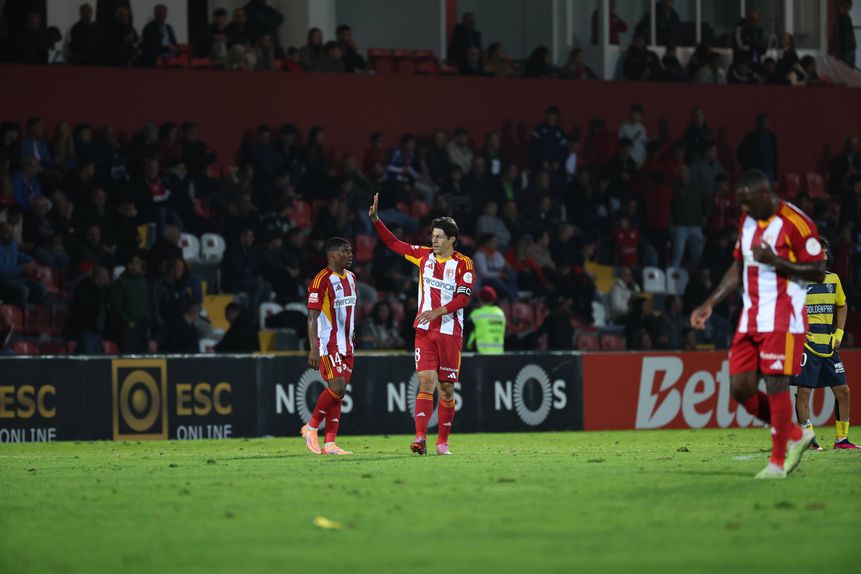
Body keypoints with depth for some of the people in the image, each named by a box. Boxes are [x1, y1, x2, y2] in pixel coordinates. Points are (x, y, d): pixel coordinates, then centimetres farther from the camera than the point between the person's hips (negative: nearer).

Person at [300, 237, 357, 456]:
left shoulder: (350, 277, 13)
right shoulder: (321, 280, -12)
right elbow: (312, 316, -15)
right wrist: (314, 348, -21)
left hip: (346, 345, 8)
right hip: (328, 344, -8)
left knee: (339, 392, 4)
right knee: (337, 387, -16)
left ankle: (330, 443, 3)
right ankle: (311, 428, 1)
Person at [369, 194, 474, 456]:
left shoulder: (463, 264, -3)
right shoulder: (424, 255, 8)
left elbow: (463, 297, -11)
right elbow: (393, 243, 13)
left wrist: (437, 311, -22)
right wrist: (376, 219, 4)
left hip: (450, 332, -2)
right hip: (424, 331, 2)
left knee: (447, 388, 3)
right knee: (426, 382, -10)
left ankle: (443, 441, 12)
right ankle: (420, 438, -20)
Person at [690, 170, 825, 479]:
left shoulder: (796, 223, -12)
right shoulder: (748, 221, 13)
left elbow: (818, 273, -14)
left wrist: (775, 261, -23)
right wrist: (710, 304, 15)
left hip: (782, 318, -8)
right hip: (751, 319, 8)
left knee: (775, 384, -9)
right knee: (741, 387, 2)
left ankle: (778, 463, -1)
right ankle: (794, 435, 19)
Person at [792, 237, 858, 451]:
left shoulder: (833, 279, 11)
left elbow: (842, 306, 24)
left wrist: (839, 333, 13)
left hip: (828, 345, 5)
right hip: (806, 344, -5)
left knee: (843, 391, 3)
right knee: (803, 391, -8)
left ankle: (841, 439, 11)